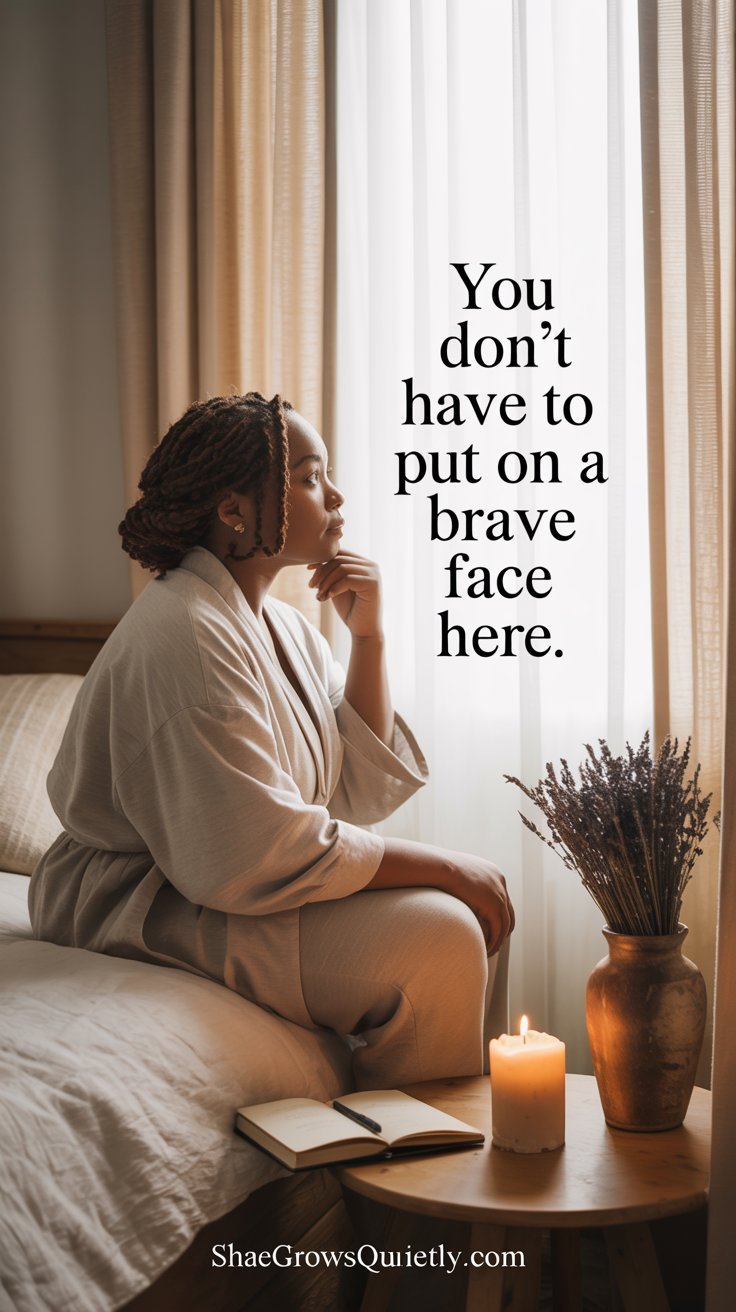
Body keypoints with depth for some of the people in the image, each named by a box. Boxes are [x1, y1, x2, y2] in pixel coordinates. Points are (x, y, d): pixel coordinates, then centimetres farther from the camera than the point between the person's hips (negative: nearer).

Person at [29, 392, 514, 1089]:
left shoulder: (286, 626, 9)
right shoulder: (185, 632, -22)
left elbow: (358, 793, 4)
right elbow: (257, 854, -26)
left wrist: (368, 638, -5)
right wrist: (439, 865, -18)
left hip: (232, 884, 10)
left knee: (478, 895, 3)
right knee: (437, 935, -20)